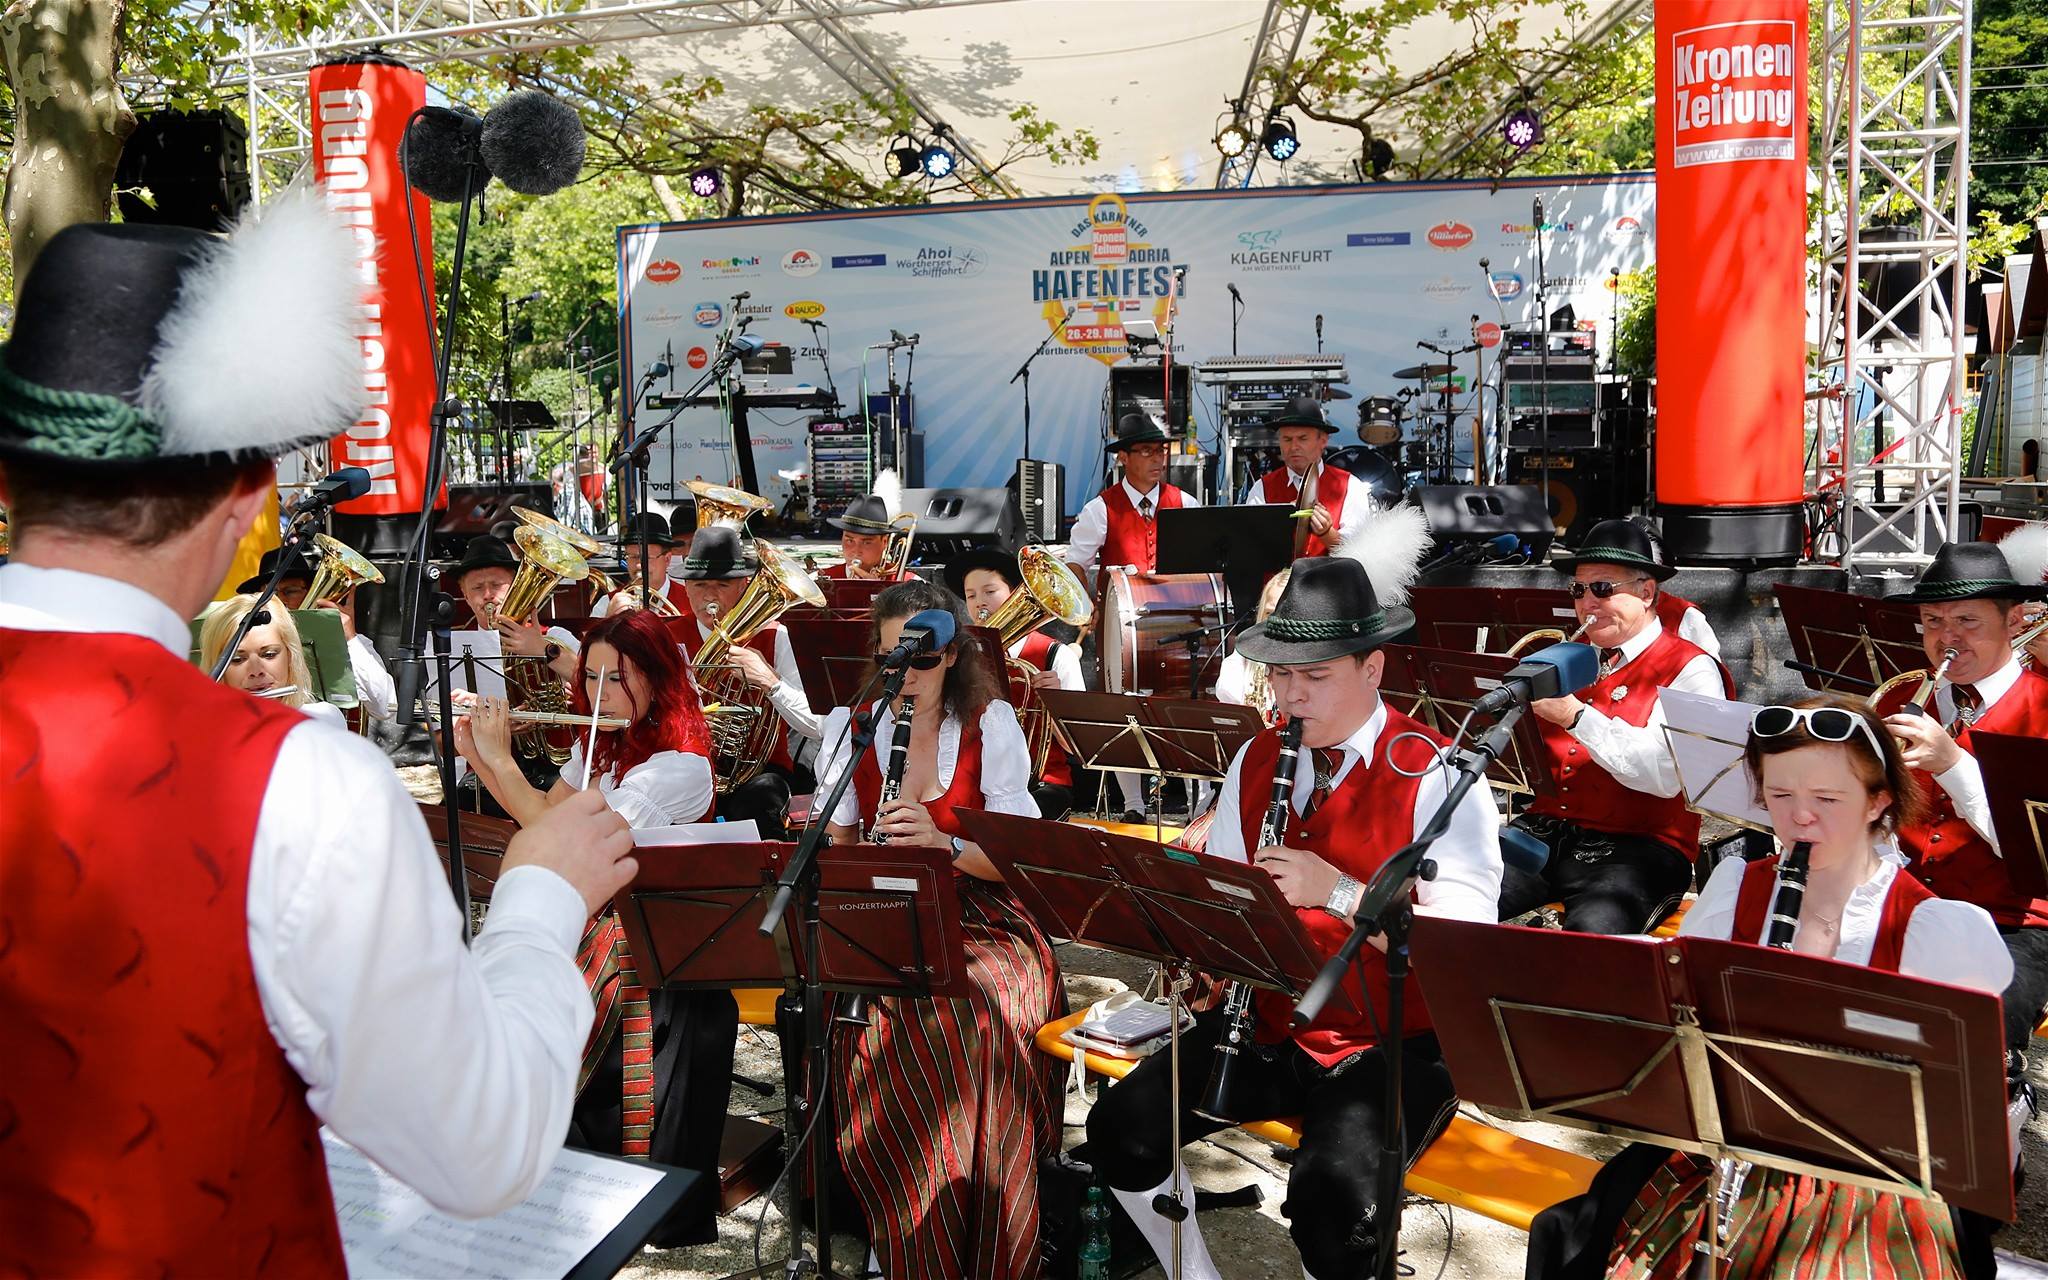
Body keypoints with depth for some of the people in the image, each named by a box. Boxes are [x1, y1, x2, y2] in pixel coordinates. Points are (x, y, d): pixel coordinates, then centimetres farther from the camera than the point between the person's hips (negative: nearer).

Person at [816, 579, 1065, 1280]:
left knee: (983, 1015, -33)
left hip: (978, 915, -1)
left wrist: (944, 842, -24)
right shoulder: (849, 724, 7)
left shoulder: (992, 723, 0)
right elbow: (834, 843, 9)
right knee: (878, 1021, -32)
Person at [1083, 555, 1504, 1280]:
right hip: (1267, 1022, 6)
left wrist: (1337, 893, -29)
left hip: (1392, 1045, -5)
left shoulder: (1435, 775, -11)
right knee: (1121, 1129, -11)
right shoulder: (1256, 761, 8)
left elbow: (1467, 938, -19)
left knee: (1330, 1193, -31)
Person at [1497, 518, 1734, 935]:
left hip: (1637, 846, -5)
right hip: (1546, 831, 5)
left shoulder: (1690, 671, -1)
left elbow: (1665, 776, -18)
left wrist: (1578, 716, -19)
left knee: (1590, 930, -35)